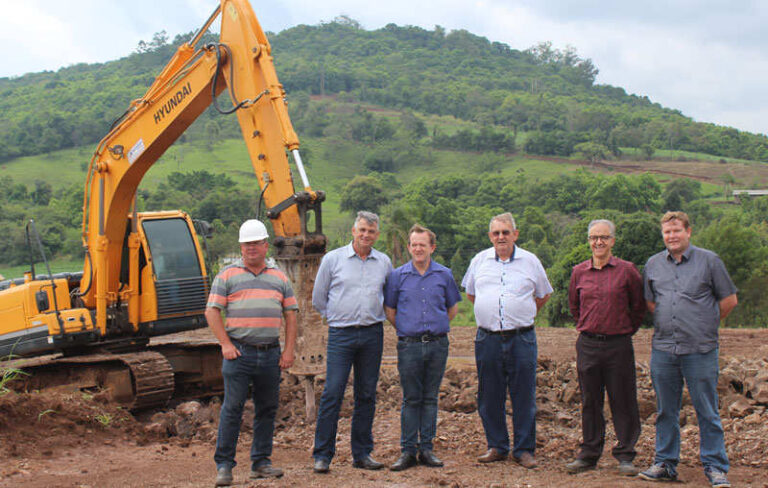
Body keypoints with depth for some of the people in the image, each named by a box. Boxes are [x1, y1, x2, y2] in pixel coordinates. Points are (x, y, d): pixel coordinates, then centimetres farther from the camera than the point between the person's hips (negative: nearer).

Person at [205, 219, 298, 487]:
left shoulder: (279, 279, 14)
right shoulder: (227, 276, 5)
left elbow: (290, 316, 14)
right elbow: (212, 312, 0)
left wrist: (289, 350, 5)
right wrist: (226, 344, -8)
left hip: (270, 353, 4)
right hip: (239, 352, -3)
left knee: (267, 409, 7)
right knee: (232, 408, -5)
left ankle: (261, 462, 16)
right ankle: (224, 465, 0)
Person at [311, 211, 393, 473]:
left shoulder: (384, 262, 9)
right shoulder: (333, 259, 2)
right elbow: (318, 298, 9)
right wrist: (336, 318, 9)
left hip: (372, 335, 3)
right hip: (341, 334, -3)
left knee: (366, 395, 6)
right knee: (332, 393, -8)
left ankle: (362, 453, 15)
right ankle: (322, 454, -2)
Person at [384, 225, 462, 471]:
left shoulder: (444, 275, 6)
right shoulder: (398, 276, 3)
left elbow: (453, 307, 18)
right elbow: (389, 311, 11)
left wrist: (438, 327, 12)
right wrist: (406, 331, 9)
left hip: (438, 345, 1)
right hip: (409, 346, -1)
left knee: (430, 398, 7)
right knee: (411, 399, 2)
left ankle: (426, 449, 14)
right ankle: (408, 450, 7)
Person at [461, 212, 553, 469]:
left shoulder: (530, 261, 4)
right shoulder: (479, 260, 9)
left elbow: (544, 294, 18)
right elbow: (470, 292, 23)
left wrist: (524, 314, 12)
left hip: (522, 339, -2)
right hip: (487, 339, 2)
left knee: (524, 397, 0)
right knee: (490, 397, 6)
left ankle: (524, 449, 9)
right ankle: (496, 446, 18)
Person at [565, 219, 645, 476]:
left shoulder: (626, 270, -2)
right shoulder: (579, 272, 7)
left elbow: (639, 305, 8)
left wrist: (628, 329, 6)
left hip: (618, 344, -3)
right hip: (587, 345, 3)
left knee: (623, 401, 2)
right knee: (590, 402, 9)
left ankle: (625, 456, 11)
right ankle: (589, 453, 18)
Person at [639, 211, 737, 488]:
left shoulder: (709, 261, 1)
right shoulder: (653, 265, 11)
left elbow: (729, 299, 6)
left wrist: (706, 324, 9)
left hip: (700, 350, -3)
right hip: (663, 350, 4)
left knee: (707, 412, 0)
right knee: (666, 411, 10)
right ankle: (665, 464, 18)